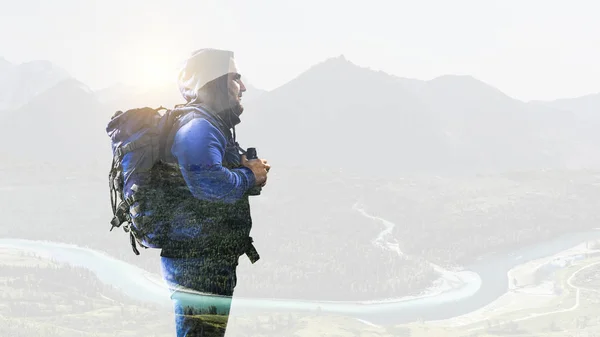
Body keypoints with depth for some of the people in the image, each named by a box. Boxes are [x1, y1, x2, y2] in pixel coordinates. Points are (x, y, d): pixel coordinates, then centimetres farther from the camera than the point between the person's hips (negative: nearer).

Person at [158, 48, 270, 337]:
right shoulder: (198, 127, -15)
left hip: (214, 262, 11)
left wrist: (252, 169, 6)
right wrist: (250, 175, -12)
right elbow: (211, 184, -29)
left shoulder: (213, 126, 19)